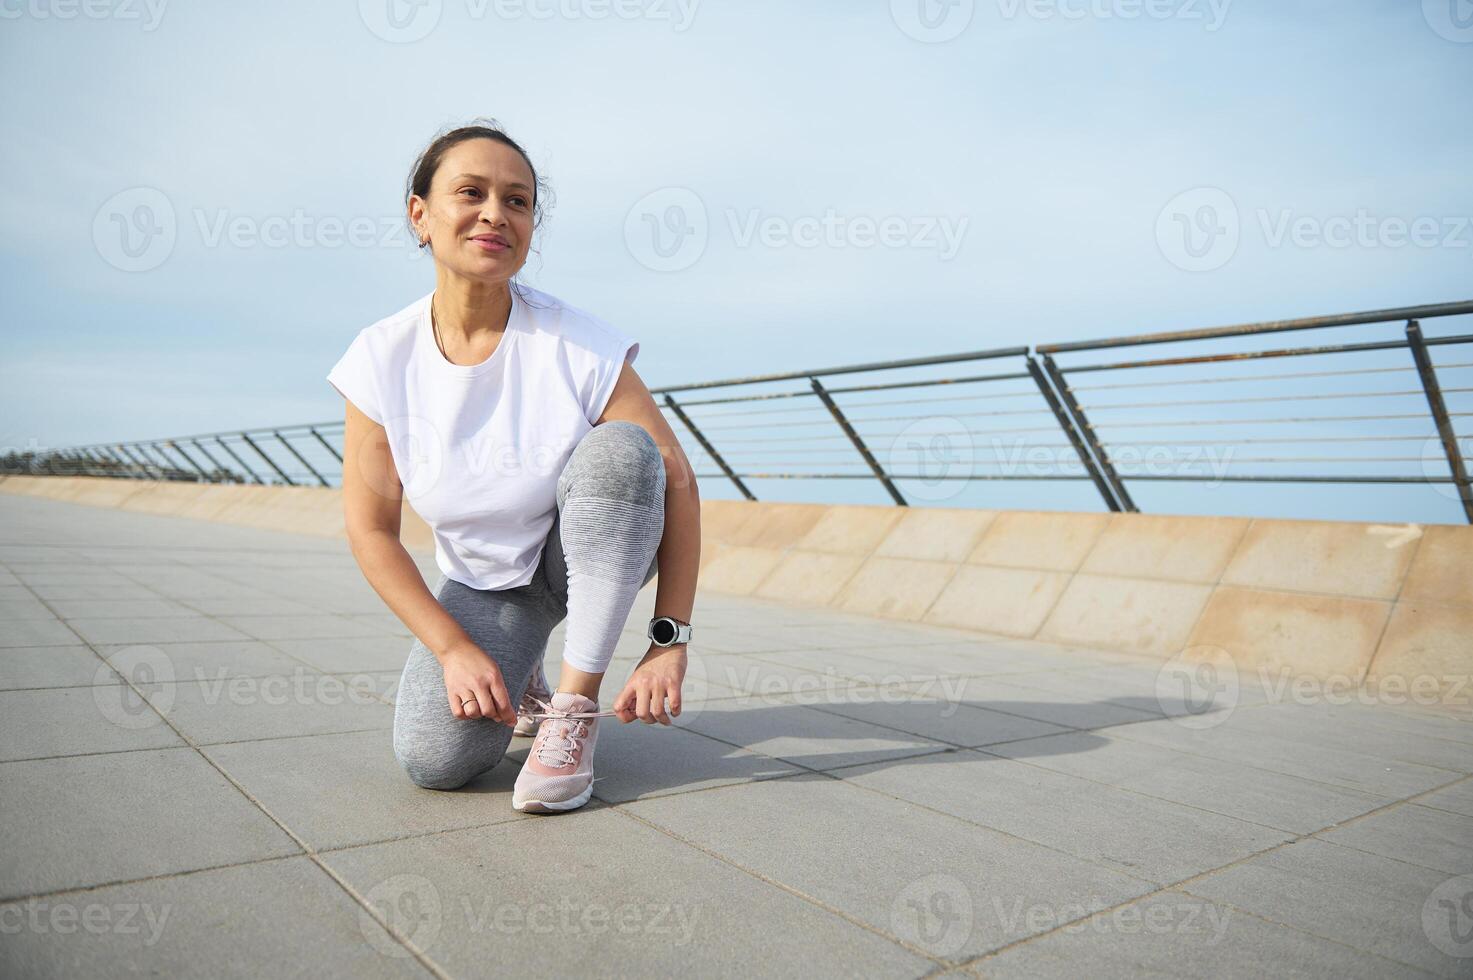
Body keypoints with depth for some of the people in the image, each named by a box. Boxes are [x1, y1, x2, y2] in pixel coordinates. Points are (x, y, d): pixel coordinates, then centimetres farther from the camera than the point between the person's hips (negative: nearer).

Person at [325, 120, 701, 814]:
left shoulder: (580, 347, -21)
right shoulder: (382, 361, -14)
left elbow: (675, 480, -19)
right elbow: (371, 530, -7)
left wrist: (670, 641, -22)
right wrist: (453, 647, -15)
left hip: (593, 559, -1)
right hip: (480, 583, 1)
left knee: (619, 449, -32)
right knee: (433, 760, -21)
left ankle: (575, 706, -21)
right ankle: (518, 676, 16)